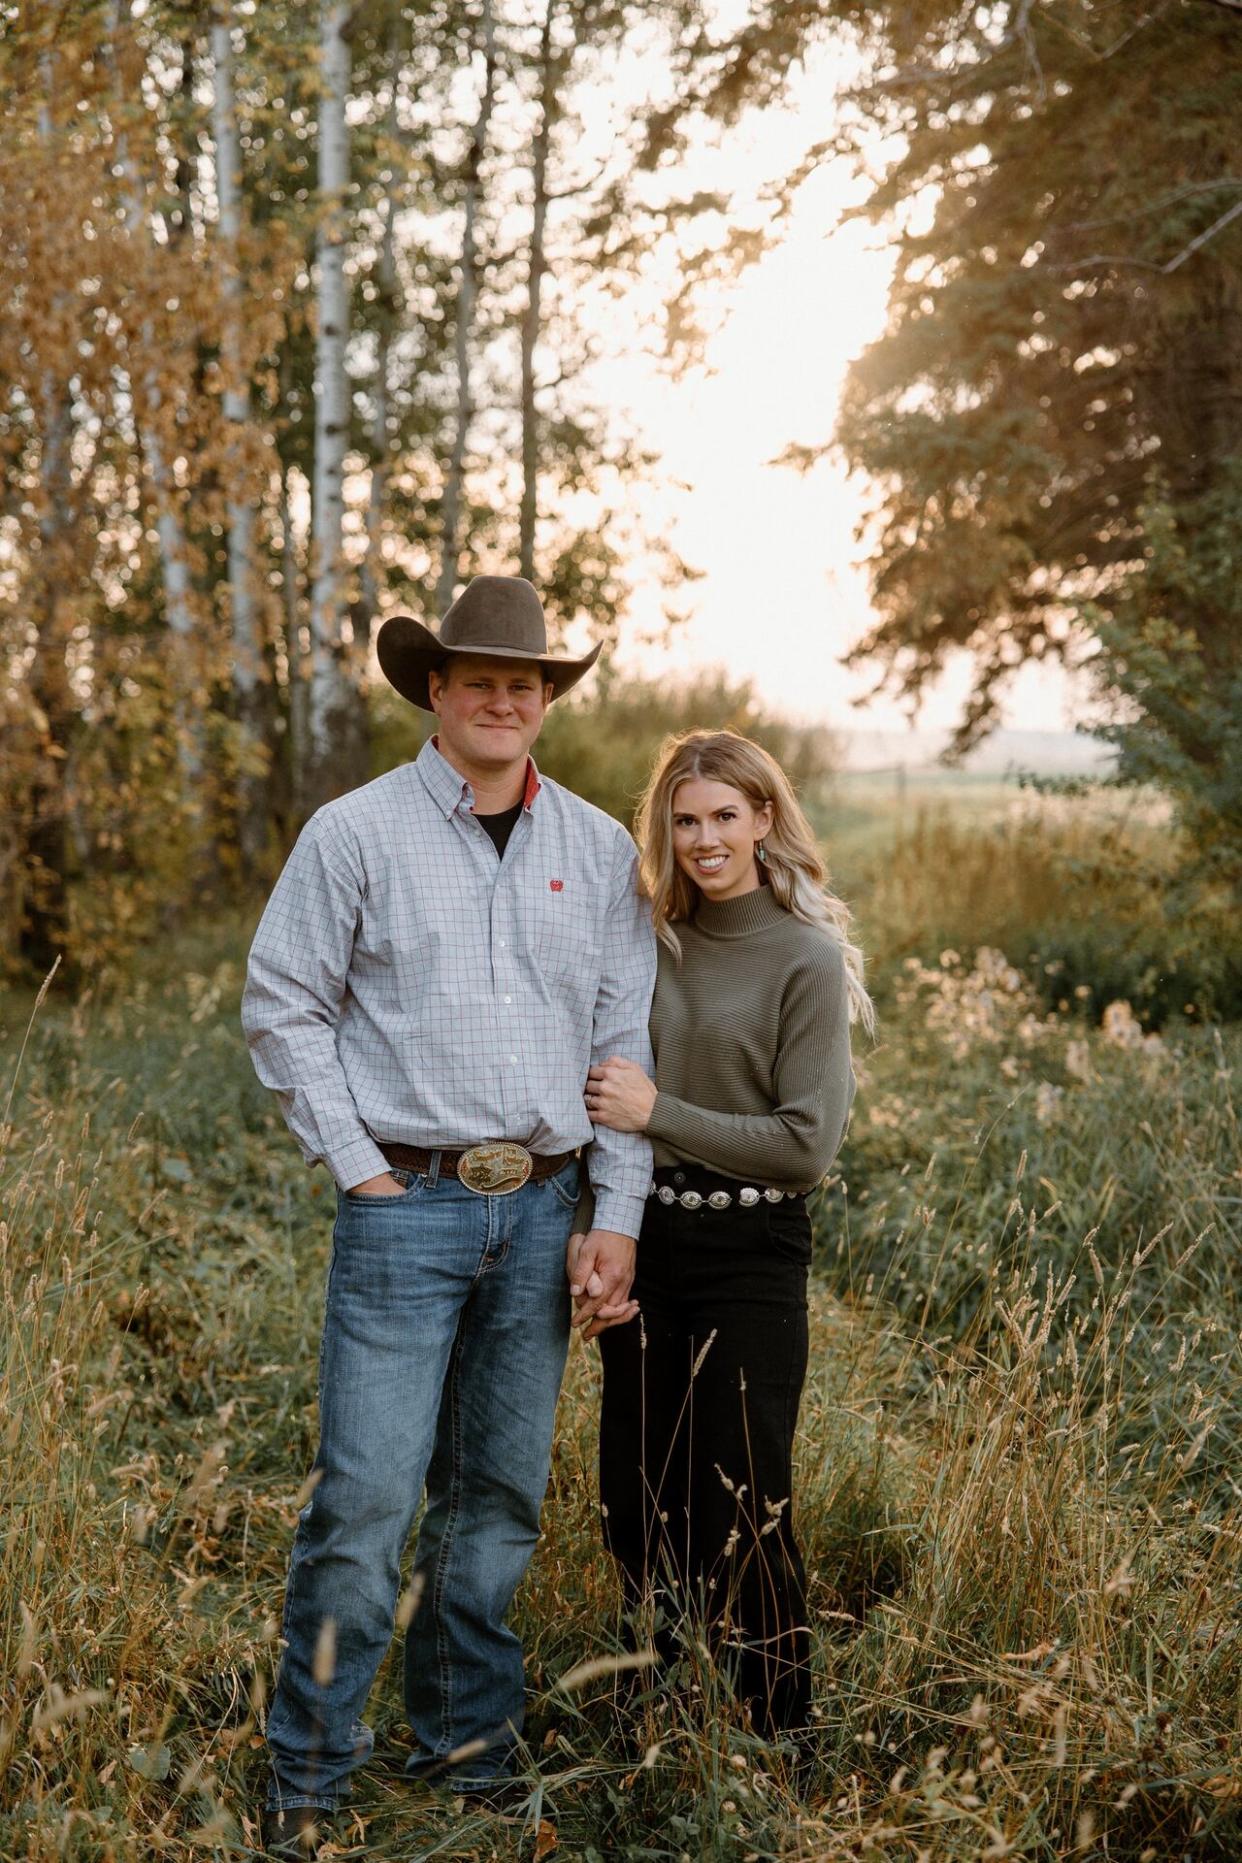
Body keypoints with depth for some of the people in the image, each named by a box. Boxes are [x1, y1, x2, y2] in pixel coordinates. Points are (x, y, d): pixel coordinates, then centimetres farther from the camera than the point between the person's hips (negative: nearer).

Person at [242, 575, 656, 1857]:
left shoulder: (599, 852, 9)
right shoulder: (357, 833, -1)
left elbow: (625, 1039, 10)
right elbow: (283, 1007, 1)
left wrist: (616, 1213, 5)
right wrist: (359, 1169, -5)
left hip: (541, 1210, 4)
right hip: (407, 1207, -3)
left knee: (500, 1494, 11)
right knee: (367, 1492, -6)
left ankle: (467, 1742, 27)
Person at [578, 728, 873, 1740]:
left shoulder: (807, 959, -10)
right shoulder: (656, 942, 6)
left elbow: (806, 1145, -14)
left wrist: (658, 1114, -17)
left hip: (750, 1257, -6)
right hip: (646, 1244, 6)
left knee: (740, 1518, 1)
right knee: (636, 1508, 13)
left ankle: (778, 1748, 20)